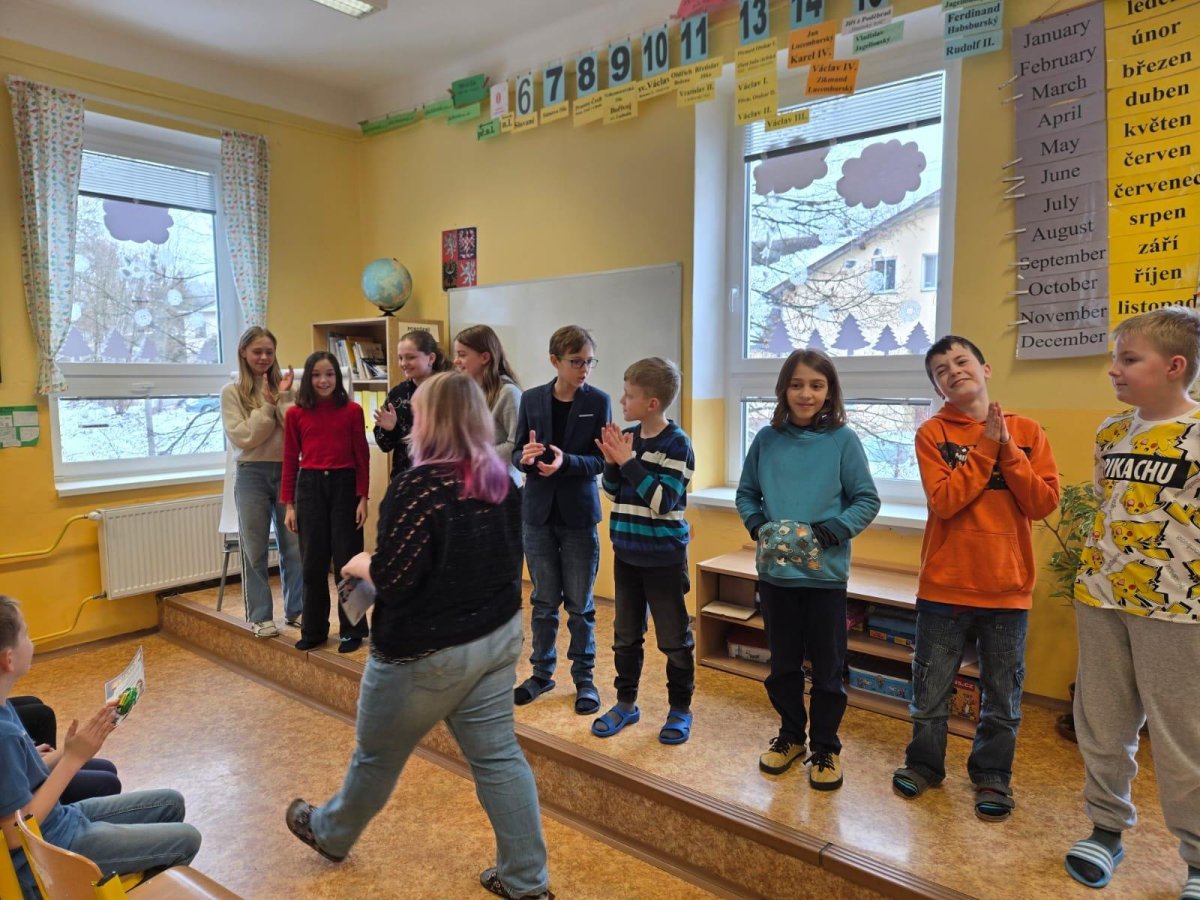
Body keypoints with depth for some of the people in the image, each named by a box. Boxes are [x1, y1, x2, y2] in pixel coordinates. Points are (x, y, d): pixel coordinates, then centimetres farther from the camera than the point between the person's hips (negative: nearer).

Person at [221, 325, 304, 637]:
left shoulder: (284, 386, 5)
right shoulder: (231, 392, 0)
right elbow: (242, 437, -10)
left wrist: (284, 397, -12)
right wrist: (268, 405, -12)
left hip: (287, 471, 2)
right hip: (252, 474, -2)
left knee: (294, 545, 7)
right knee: (255, 548, 6)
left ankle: (296, 610, 21)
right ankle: (260, 616, 17)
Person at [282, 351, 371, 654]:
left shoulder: (352, 411, -2)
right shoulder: (295, 414, 2)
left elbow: (361, 457, -1)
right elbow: (290, 460, 4)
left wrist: (363, 498, -5)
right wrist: (289, 504, 2)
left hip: (344, 485, -2)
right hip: (309, 487, 2)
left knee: (347, 560, 5)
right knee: (313, 562, 10)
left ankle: (352, 630, 17)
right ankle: (313, 630, 22)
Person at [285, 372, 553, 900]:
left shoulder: (420, 486, -23)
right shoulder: (501, 481, 0)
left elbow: (392, 581, -23)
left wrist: (361, 564, -3)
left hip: (428, 651, -6)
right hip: (498, 636, 6)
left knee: (378, 754, 18)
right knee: (497, 755, 14)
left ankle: (330, 835, 44)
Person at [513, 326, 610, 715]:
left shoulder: (598, 401, -6)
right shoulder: (531, 399, 0)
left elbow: (601, 460, -9)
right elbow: (516, 453, 3)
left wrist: (566, 461, -26)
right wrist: (525, 456, -20)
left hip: (578, 513, -2)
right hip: (538, 512, 2)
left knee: (580, 603, 7)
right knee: (544, 600, 13)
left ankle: (584, 677, 23)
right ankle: (542, 672, 28)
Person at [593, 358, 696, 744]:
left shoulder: (676, 443, -16)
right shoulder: (628, 436, 1)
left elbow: (663, 502, -23)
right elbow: (613, 494, 7)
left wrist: (628, 461, -24)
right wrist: (611, 463, -11)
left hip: (663, 557, -6)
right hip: (627, 553, 6)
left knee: (674, 639, 9)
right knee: (625, 634, 16)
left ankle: (680, 709, 26)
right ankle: (626, 703, 32)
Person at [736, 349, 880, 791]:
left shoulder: (842, 440, -7)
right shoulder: (767, 439, 1)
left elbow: (867, 500, -5)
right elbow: (746, 493, 10)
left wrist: (830, 532, -17)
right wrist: (757, 524, -8)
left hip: (825, 573, -2)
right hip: (775, 571, 3)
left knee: (827, 668, 10)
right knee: (782, 663, 16)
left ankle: (825, 747, 28)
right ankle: (790, 734, 36)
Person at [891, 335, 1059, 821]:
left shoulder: (1026, 431, 2)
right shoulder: (933, 433, -4)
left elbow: (1044, 503, -6)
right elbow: (944, 501, -15)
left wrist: (1008, 450, -15)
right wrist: (986, 447, -16)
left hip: (1008, 585, 1)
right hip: (944, 583, -1)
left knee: (1002, 692, 13)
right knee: (931, 686, 11)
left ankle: (992, 775, 32)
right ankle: (924, 763, 31)